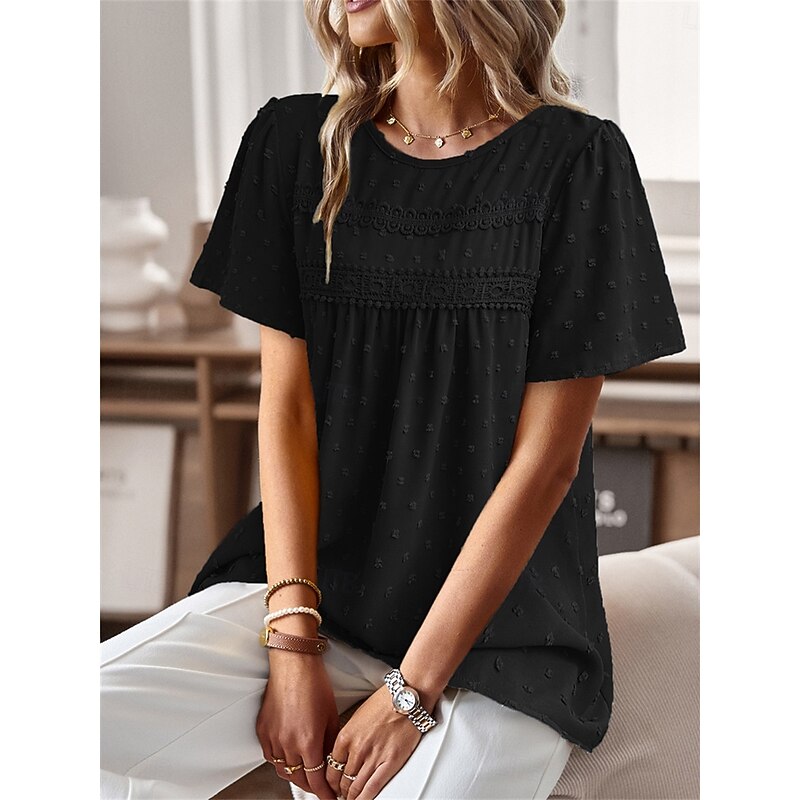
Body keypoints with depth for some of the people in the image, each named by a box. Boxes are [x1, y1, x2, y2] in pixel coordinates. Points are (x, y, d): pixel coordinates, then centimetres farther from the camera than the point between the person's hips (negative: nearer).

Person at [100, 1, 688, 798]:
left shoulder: (576, 161, -7)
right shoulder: (298, 141, 5)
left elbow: (546, 459, -10)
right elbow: (286, 404, 2)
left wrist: (411, 691, -13)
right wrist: (293, 644, -9)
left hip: (501, 625, -3)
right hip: (314, 578, 3)